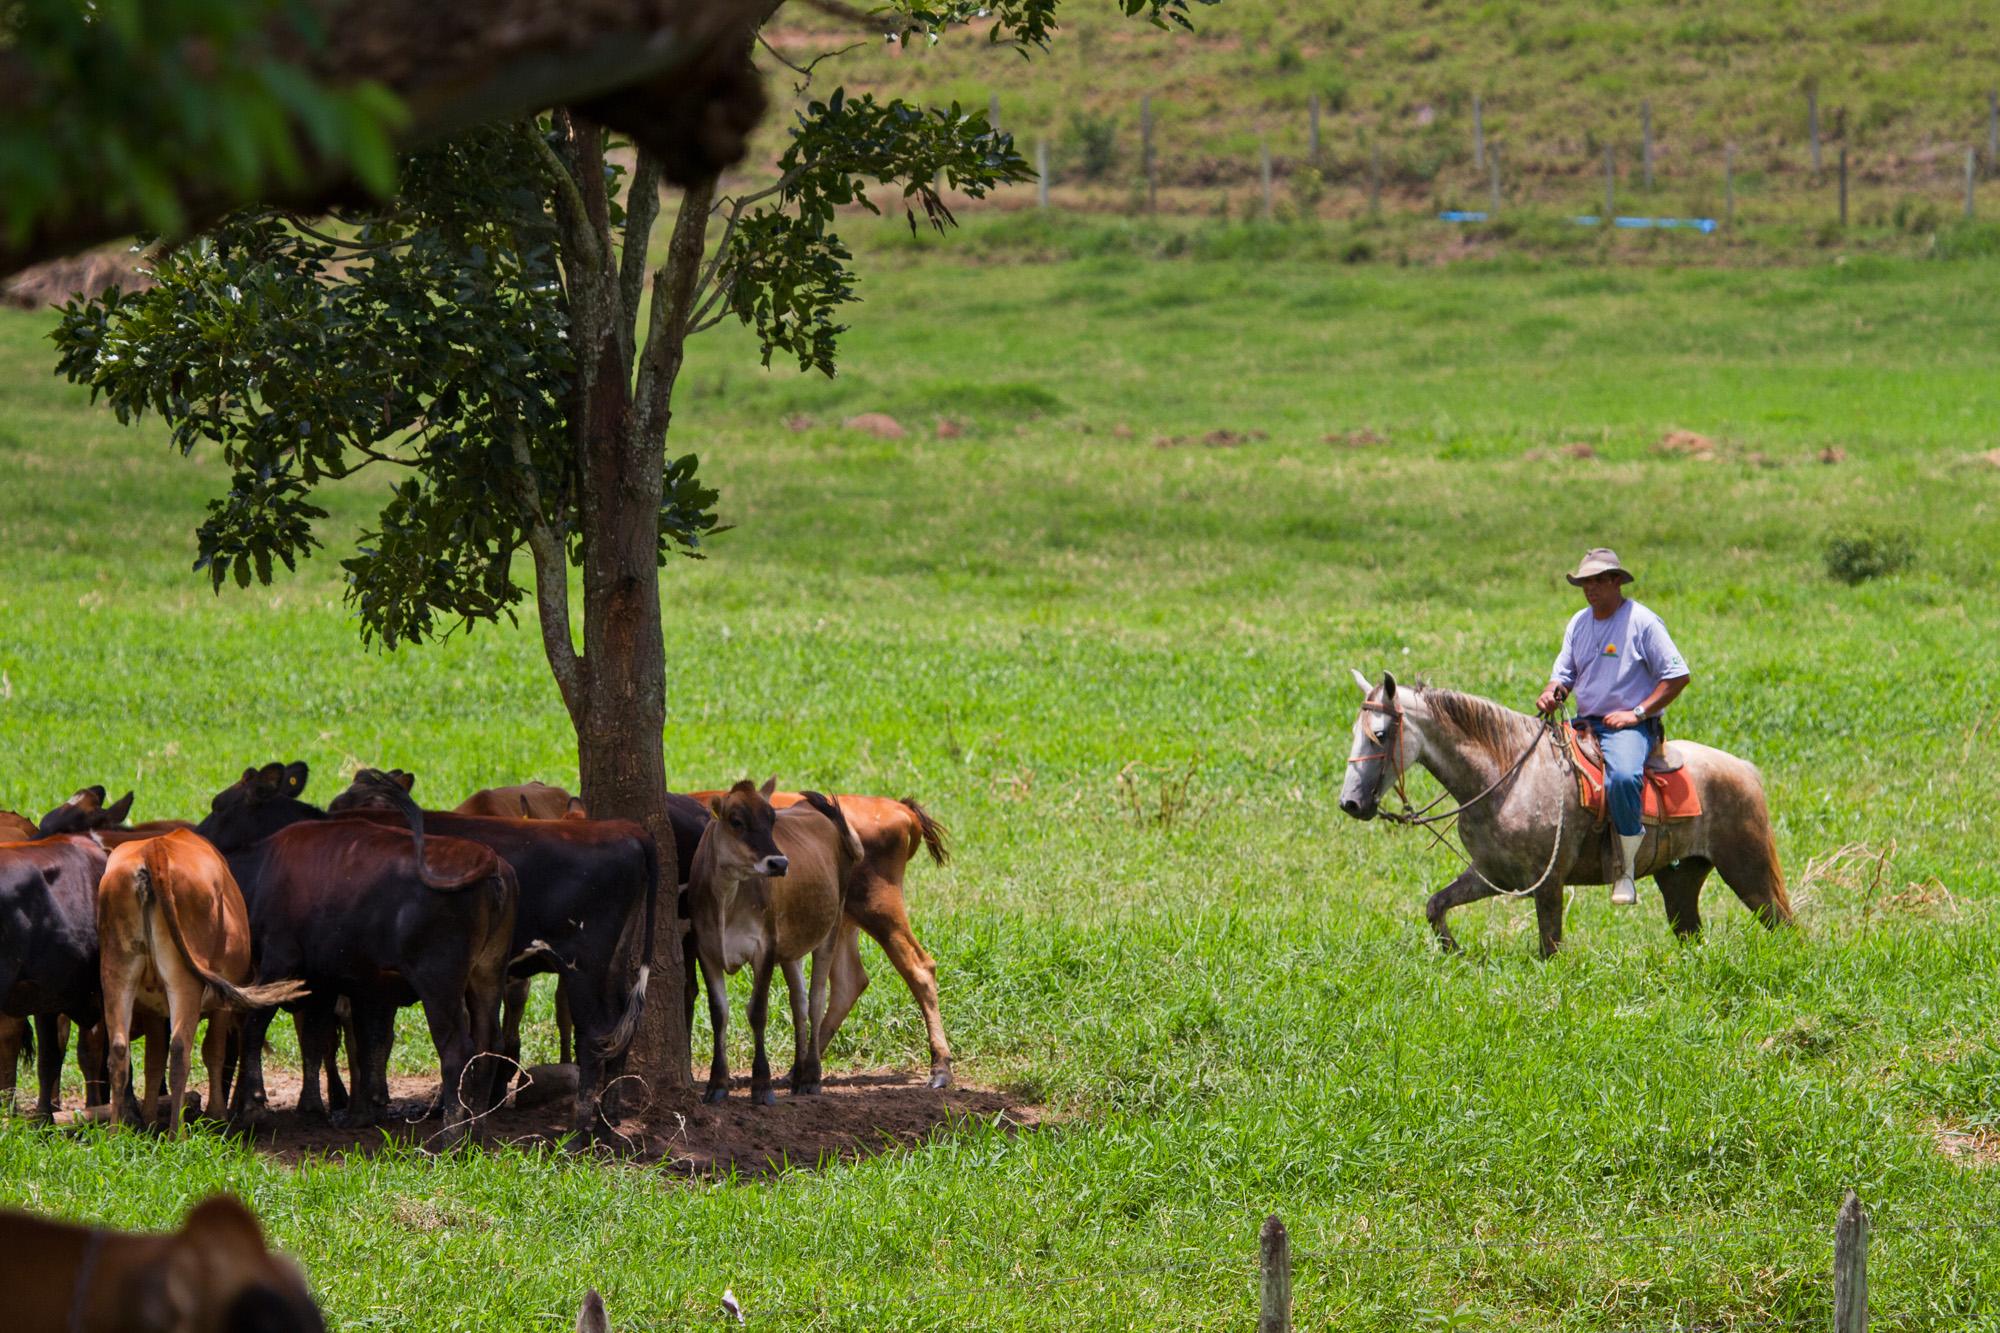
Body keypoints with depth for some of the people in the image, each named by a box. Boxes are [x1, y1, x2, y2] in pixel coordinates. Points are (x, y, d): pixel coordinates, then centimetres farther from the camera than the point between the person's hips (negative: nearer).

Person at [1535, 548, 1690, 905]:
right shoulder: (1579, 623, 14)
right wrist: (1551, 694, -7)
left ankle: (1627, 872, -25)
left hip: (1629, 727, -7)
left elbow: (1677, 676, -9)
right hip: (1584, 723, 7)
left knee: (1622, 778, -37)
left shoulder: (1643, 622, -6)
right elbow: (1564, 674, 18)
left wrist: (1637, 713, -15)